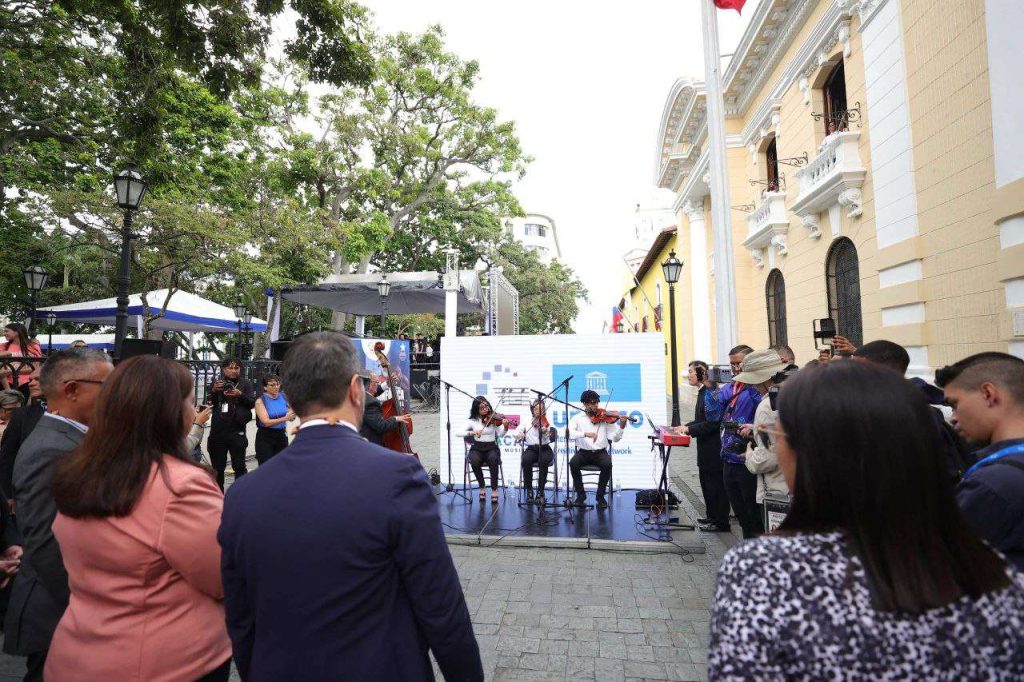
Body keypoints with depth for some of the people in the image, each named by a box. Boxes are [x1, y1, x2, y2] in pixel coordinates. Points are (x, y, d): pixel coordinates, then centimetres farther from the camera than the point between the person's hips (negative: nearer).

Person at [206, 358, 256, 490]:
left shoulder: (245, 384, 2)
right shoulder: (217, 383, 10)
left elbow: (253, 403, -5)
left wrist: (240, 395, -23)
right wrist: (214, 391, -12)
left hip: (237, 432, -3)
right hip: (217, 432, 3)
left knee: (239, 466, -2)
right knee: (217, 468, 13)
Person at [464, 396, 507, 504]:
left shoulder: (493, 419, -1)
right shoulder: (472, 420, 2)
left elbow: (500, 434, -10)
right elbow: (460, 432, -5)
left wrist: (505, 426, -30)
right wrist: (472, 432, -21)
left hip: (491, 447, -1)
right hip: (477, 448, 1)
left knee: (493, 459, -34)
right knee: (474, 461, -32)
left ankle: (494, 490, -20)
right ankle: (482, 487, -7)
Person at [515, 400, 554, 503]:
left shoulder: (547, 421, 1)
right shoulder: (527, 422, 10)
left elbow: (546, 439, -12)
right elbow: (517, 431, 9)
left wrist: (545, 432, -34)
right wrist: (519, 434, -14)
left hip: (545, 449, -1)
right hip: (531, 449, 2)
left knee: (543, 461, -35)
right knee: (525, 460, -32)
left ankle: (540, 492, -22)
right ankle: (529, 491, -16)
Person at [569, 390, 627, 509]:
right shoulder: (577, 418, 3)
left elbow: (615, 438, -3)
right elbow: (570, 433, -16)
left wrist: (621, 426, -20)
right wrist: (585, 434, -30)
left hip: (600, 452, 0)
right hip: (583, 452, 0)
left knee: (607, 464, -32)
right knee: (573, 463, -30)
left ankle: (600, 496, -9)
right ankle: (581, 495, -8)